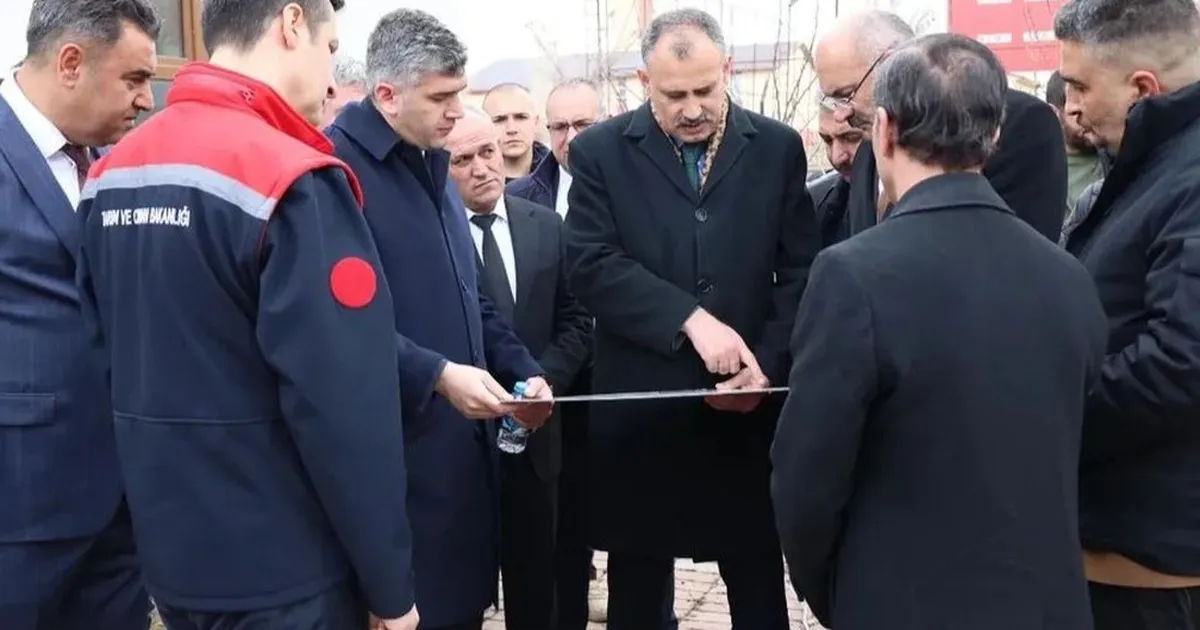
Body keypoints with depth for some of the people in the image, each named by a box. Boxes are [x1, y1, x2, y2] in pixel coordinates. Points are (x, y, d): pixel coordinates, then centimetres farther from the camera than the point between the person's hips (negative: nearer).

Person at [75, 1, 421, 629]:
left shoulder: (110, 174, 3)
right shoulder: (293, 181, -21)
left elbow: (116, 355, 11)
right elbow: (345, 406, -23)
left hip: (170, 550, 7)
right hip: (280, 571, -7)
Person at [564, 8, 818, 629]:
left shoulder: (778, 147, 4)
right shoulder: (600, 151, 0)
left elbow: (801, 271, 3)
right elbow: (591, 265, -10)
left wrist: (767, 364, -10)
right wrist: (691, 319, -19)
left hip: (749, 409, 1)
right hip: (640, 411, -1)